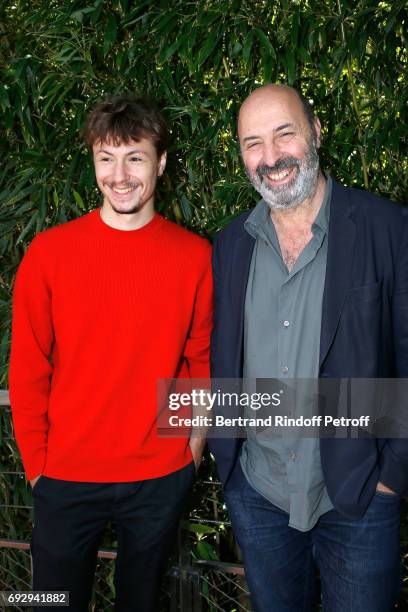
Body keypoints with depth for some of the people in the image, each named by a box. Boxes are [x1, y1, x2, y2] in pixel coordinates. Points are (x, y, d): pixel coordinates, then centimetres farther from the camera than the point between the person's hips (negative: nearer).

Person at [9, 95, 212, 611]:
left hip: (162, 476, 1)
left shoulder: (195, 256, -6)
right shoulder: (49, 252, -9)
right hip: (67, 476, 0)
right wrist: (36, 461, -2)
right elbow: (27, 366, -4)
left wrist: (195, 435, 0)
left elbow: (201, 357, 4)